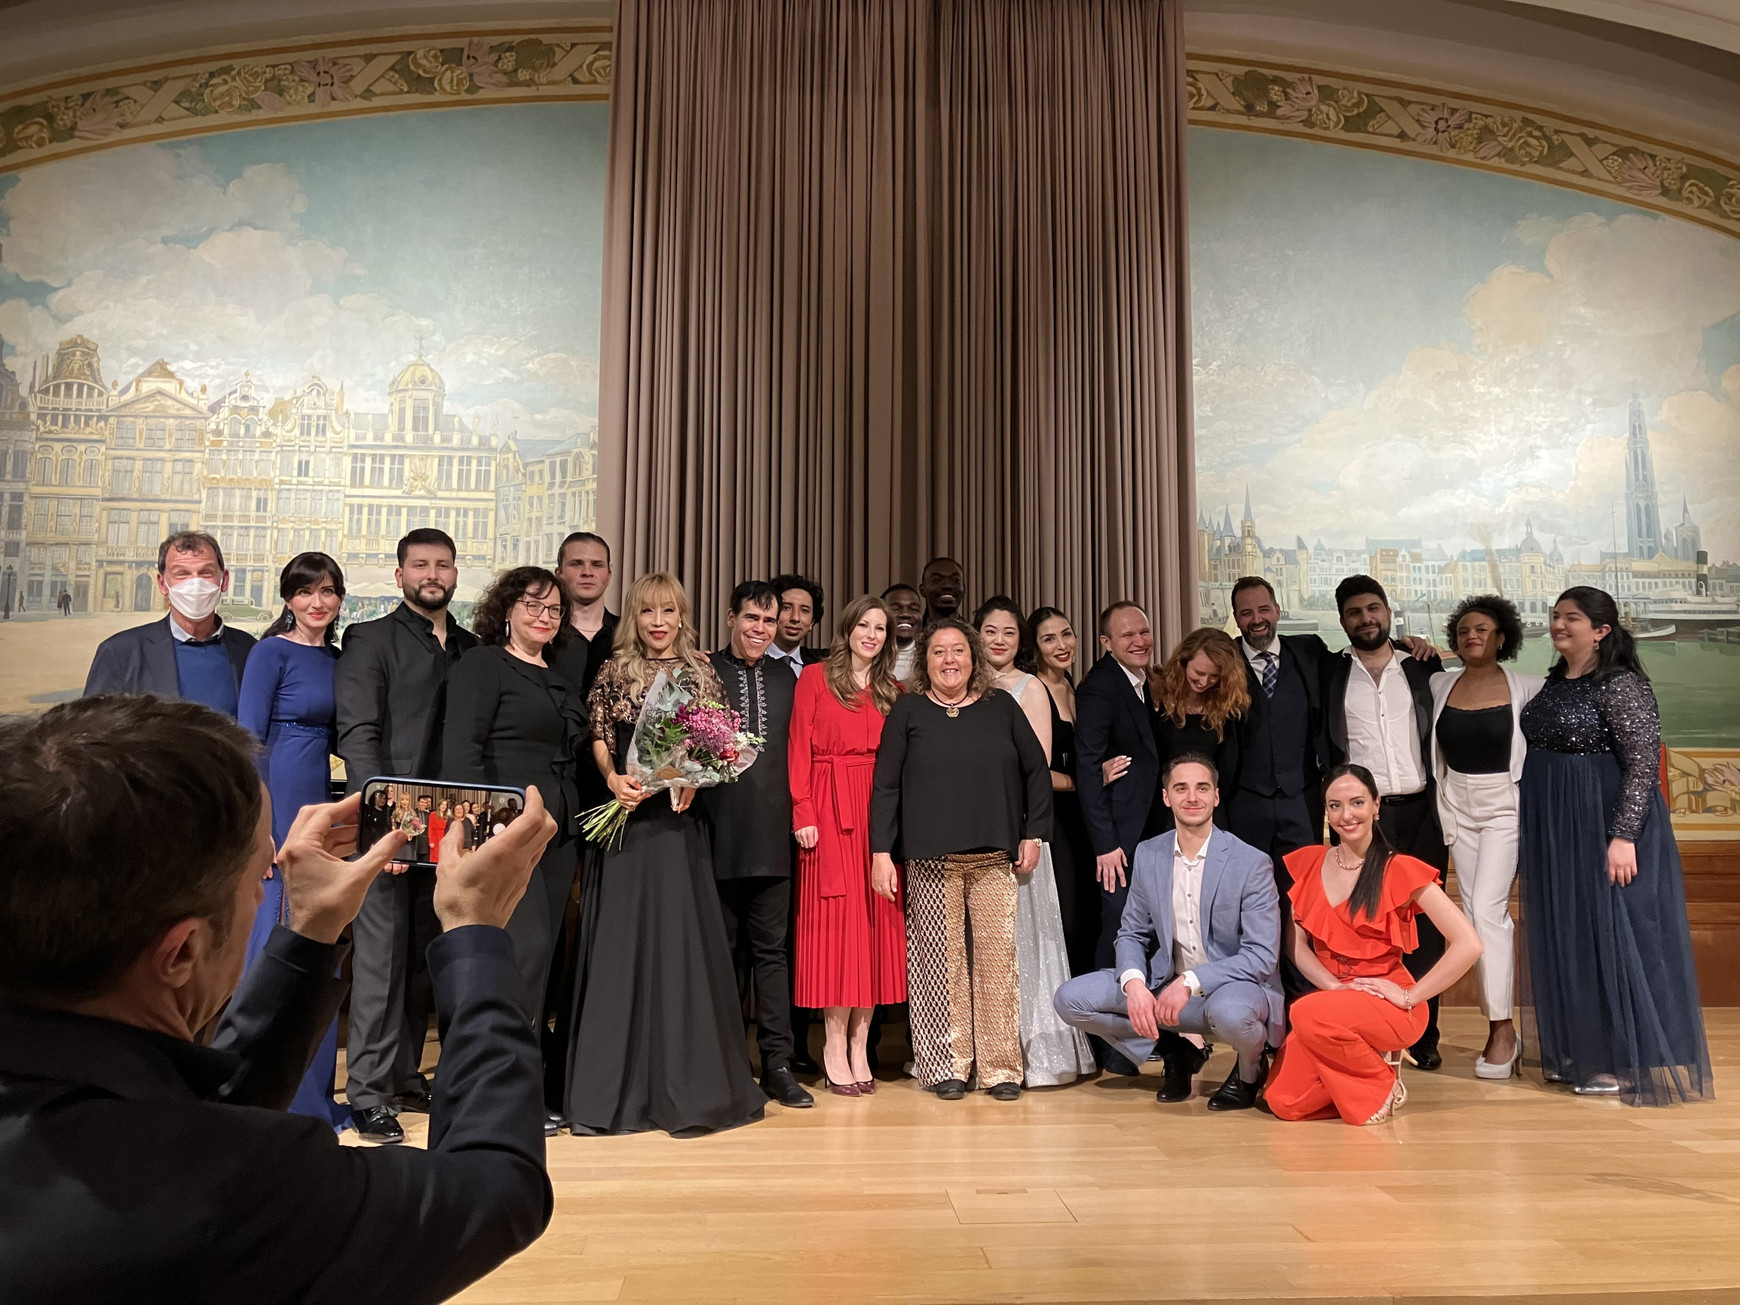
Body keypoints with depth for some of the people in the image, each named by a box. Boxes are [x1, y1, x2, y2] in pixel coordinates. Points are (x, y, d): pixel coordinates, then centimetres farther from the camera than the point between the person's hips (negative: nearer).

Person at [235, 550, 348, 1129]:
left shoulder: (337, 657, 13)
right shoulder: (272, 652, -7)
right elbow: (248, 740, -12)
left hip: (322, 805, 7)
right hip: (278, 806, -7)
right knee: (273, 943, -3)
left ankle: (312, 1096, 23)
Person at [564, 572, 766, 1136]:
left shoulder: (700, 672, 9)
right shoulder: (614, 671, 9)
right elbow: (599, 739, 6)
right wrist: (614, 778, -12)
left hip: (678, 822, 0)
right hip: (624, 818, 0)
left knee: (680, 943, -2)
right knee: (619, 946, 2)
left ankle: (686, 1090, 7)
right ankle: (612, 1091, 11)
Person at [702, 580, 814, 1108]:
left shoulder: (786, 680, 13)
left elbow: (795, 753, 13)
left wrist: (799, 815, 6)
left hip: (771, 835, 3)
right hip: (718, 833, -3)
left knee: (772, 949, 6)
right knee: (721, 950, 9)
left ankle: (777, 1064, 12)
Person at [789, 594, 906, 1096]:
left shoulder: (894, 691, 15)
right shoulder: (815, 678, 5)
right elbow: (799, 749, -2)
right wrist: (803, 812, -12)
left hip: (881, 811, 4)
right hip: (830, 810, -4)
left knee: (874, 921, 3)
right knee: (835, 921, -3)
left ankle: (859, 1044, 11)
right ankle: (835, 1049, 3)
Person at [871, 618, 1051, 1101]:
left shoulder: (1001, 708, 10)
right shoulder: (908, 711, 5)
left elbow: (1037, 771, 13)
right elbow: (886, 785, 2)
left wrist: (1033, 833, 6)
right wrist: (881, 851, -5)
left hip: (995, 858, 2)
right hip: (931, 861, -1)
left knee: (998, 958, 1)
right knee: (940, 961, 1)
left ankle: (1001, 1067, 11)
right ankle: (945, 1066, 12)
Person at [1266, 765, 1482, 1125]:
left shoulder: (1399, 870, -8)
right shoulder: (1309, 863, 6)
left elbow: (1468, 945, -13)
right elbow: (1297, 944, 5)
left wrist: (1410, 996, -12)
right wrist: (1335, 985, -11)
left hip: (1387, 1007, -4)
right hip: (1332, 998, 5)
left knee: (1308, 1013, -34)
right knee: (1284, 1102, -15)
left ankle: (1381, 1084, -7)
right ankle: (1368, 1064, 12)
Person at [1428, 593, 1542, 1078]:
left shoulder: (1526, 688, -4)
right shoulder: (1439, 686, 4)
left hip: (1504, 803, -4)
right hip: (1458, 803, 4)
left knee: (1487, 907, -14)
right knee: (1475, 912, 6)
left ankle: (1502, 1029, -5)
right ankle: (1502, 1030, 16)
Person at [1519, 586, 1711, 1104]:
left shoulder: (1621, 685, -13)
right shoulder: (1554, 683, 10)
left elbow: (1645, 762, -18)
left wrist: (1623, 835, -24)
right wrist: (1530, 835, 17)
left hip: (1602, 827, -8)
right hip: (1554, 834, 8)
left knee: (1608, 936, -1)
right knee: (1563, 938, 13)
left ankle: (1623, 1062, 12)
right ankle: (1576, 1052, 25)